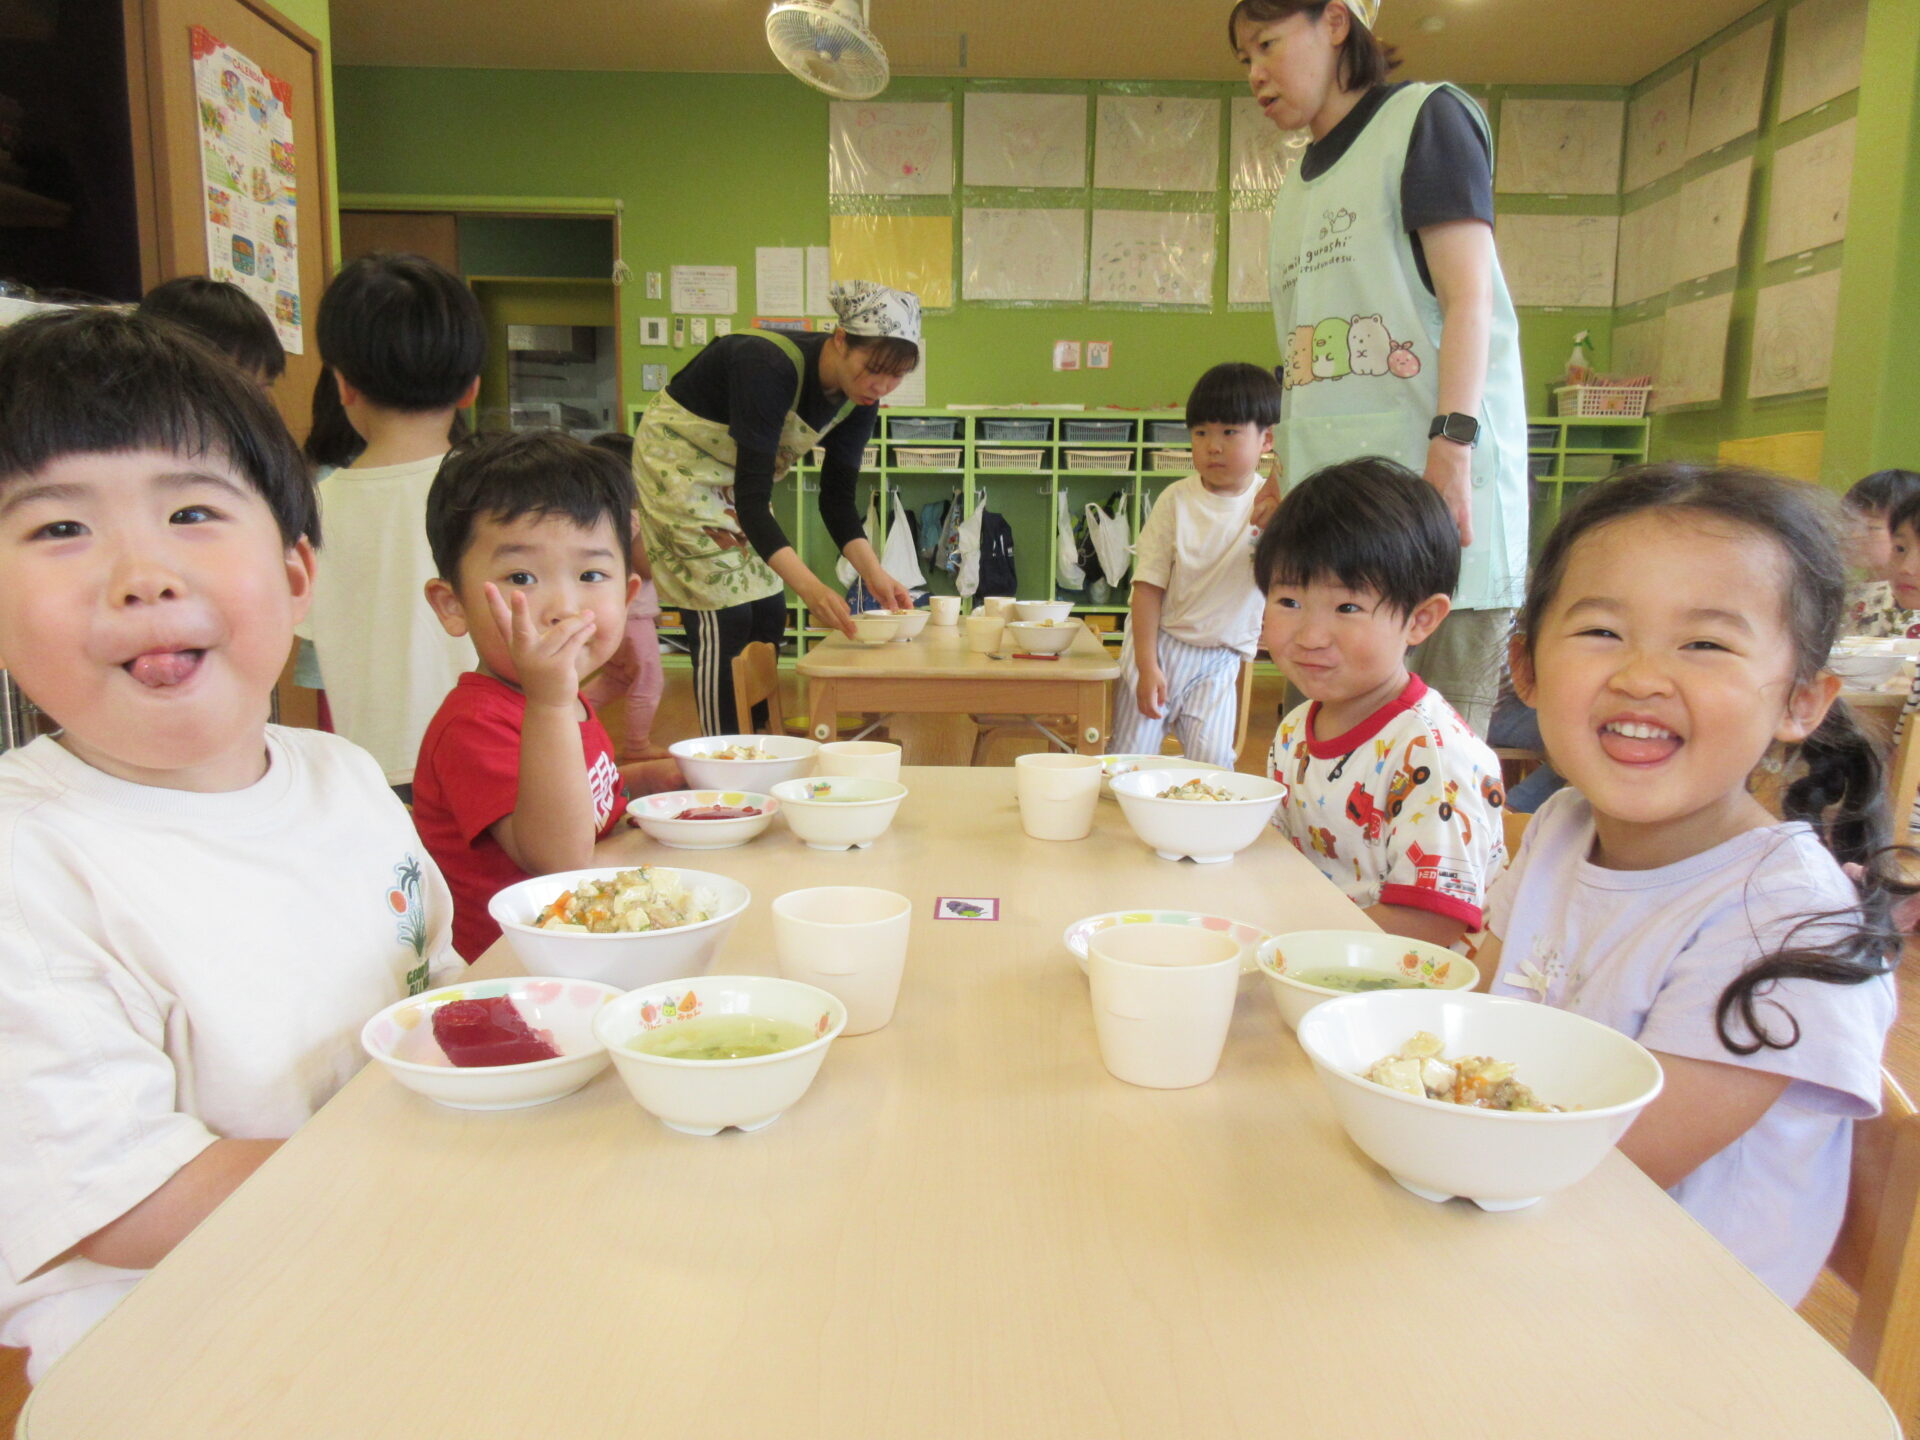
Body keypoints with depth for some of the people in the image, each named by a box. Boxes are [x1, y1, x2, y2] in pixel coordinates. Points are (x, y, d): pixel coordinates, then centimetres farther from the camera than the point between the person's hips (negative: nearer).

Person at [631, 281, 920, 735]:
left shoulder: (858, 399, -12)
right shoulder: (769, 367, -34)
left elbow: (837, 498, -8)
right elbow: (751, 497, -38)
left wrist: (874, 574, -23)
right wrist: (809, 586, -48)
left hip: (735, 473, 8)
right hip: (678, 463, -7)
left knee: (767, 617, 5)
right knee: (724, 618, -13)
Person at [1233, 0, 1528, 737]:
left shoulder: (1424, 118, 4)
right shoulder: (1296, 189, 24)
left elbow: (1469, 298, -7)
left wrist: (1452, 447, -18)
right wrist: (1284, 482, 16)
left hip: (1431, 490, -6)